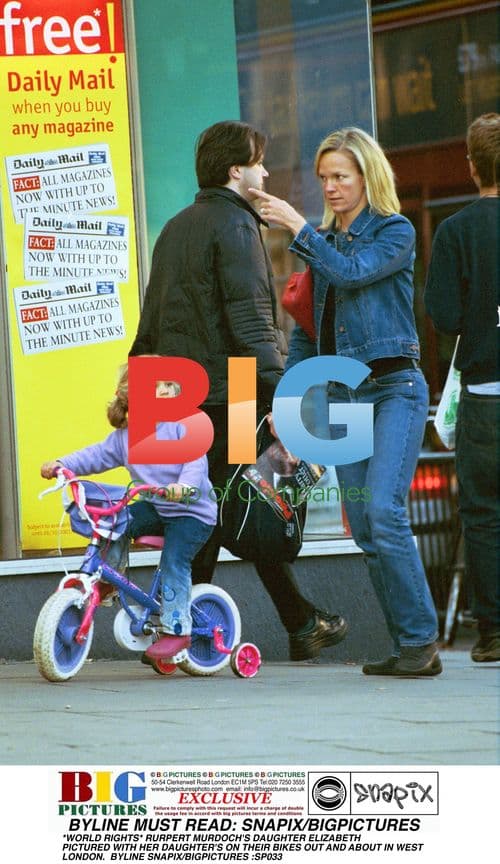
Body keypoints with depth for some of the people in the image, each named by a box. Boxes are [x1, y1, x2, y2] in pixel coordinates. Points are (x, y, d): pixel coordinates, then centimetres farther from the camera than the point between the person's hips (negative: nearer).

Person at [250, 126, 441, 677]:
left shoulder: (395, 232, -3)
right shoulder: (322, 240, 15)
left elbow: (352, 271, -21)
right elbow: (305, 325, 17)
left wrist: (297, 227, -17)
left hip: (394, 387, -6)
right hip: (340, 392, 6)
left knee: (384, 510, -19)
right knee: (363, 526, 1)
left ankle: (422, 639, -13)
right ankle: (407, 646, 5)